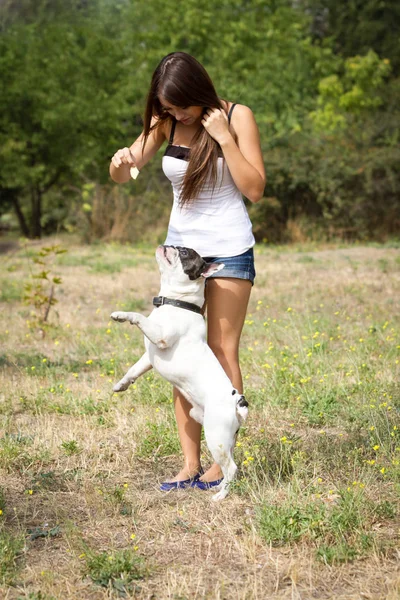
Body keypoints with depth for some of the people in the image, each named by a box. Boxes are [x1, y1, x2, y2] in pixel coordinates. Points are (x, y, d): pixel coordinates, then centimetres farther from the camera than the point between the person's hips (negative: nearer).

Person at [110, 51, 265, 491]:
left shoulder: (236, 116, -9)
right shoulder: (166, 123, 2)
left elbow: (255, 189, -12)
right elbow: (123, 176, 3)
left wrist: (225, 138, -20)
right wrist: (120, 161, -20)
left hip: (228, 251, -4)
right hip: (180, 248, 4)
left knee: (222, 351, -3)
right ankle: (189, 464, 3)